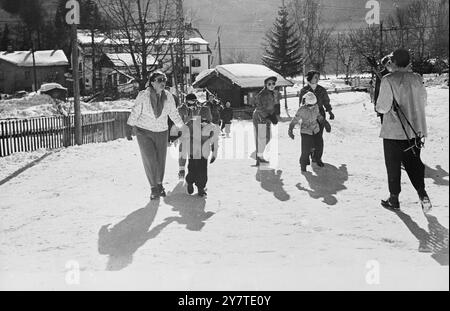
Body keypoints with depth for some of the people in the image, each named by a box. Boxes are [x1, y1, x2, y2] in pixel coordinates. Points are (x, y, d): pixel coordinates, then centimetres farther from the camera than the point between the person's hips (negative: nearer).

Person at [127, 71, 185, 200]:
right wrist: (129, 128, -12)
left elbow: (174, 114, 7)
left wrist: (184, 129, 10)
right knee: (150, 160, -8)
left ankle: (159, 185, 32)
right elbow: (135, 113, -8)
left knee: (161, 160, 8)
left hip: (161, 132, 3)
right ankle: (154, 188, 7)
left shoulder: (168, 97, -5)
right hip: (144, 131, -3)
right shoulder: (143, 96, -14)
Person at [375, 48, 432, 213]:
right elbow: (423, 102, 8)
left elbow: (382, 107, -16)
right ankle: (422, 194, 4)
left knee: (393, 166, 9)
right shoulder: (418, 79, 0)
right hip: (415, 130, 4)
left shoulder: (388, 80, -15)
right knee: (414, 163, 16)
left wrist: (378, 106, 5)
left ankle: (394, 199, 17)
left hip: (393, 131, -4)